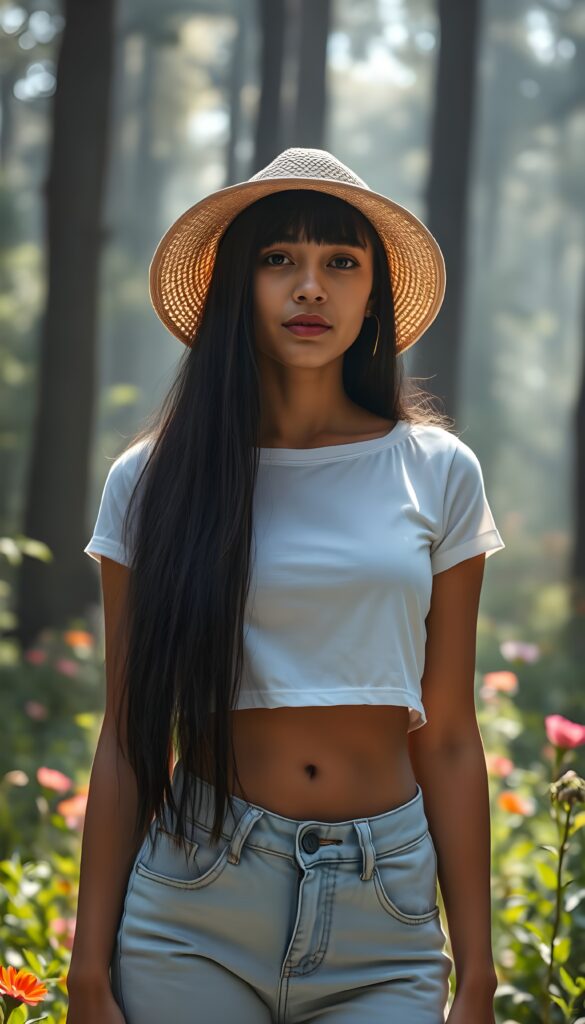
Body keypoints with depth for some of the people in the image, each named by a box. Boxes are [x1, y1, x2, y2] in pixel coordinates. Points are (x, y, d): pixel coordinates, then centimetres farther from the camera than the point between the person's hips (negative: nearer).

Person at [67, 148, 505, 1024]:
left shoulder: (437, 474, 3)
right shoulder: (151, 483, 1)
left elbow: (449, 741, 3)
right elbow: (126, 741, 2)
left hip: (385, 919, 1)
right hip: (191, 917, 0)